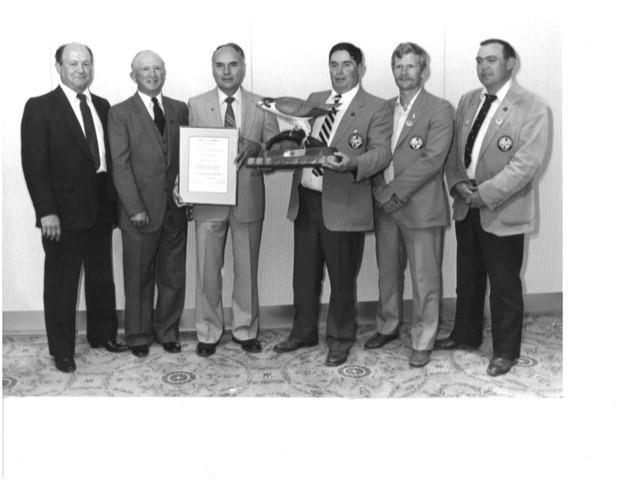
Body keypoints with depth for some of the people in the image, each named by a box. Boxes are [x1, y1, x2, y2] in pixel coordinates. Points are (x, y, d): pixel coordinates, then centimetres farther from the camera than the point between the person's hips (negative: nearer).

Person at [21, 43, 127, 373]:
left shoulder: (102, 106, 10)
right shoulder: (40, 108, -6)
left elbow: (110, 156, 9)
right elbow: (34, 164, -11)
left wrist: (114, 201, 2)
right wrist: (46, 211, -18)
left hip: (101, 208, 5)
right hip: (64, 211, -5)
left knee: (102, 277, 16)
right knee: (61, 283, 5)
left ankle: (102, 335, 32)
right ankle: (61, 350, 18)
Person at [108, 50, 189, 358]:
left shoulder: (179, 110, 12)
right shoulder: (120, 113, 0)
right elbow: (120, 165, -6)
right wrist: (135, 208, -12)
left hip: (175, 208, 3)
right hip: (141, 211, -3)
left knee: (174, 276, 9)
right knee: (139, 278, 7)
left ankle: (167, 332, 24)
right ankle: (139, 335, 21)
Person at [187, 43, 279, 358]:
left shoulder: (263, 106, 5)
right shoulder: (196, 106, 4)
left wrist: (256, 148, -18)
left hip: (248, 199, 1)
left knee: (247, 269, 10)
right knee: (208, 270, 5)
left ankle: (246, 330, 25)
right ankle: (208, 333, 20)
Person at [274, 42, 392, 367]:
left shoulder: (376, 108, -3)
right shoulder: (313, 100, 15)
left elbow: (382, 153, -13)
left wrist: (353, 163, -32)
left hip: (343, 205, -5)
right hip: (304, 200, 6)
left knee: (341, 278, 6)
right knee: (304, 274, 16)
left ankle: (340, 339, 23)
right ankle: (303, 332, 33)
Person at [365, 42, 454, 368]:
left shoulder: (439, 109, -6)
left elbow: (432, 159, -15)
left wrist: (395, 192, -16)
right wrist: (380, 191, -6)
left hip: (421, 207, -5)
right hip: (385, 206, 6)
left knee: (425, 280, 1)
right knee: (387, 273, 17)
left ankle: (422, 341, 14)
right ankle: (388, 326, 34)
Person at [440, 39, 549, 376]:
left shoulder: (531, 107, -11)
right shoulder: (467, 102, 9)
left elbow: (527, 162, -19)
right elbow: (453, 148, 11)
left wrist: (486, 193, -20)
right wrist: (457, 183, -6)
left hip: (503, 212, -6)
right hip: (466, 208, 6)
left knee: (504, 285, 5)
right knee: (467, 278, 18)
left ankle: (505, 351, 21)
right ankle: (466, 335, 36)